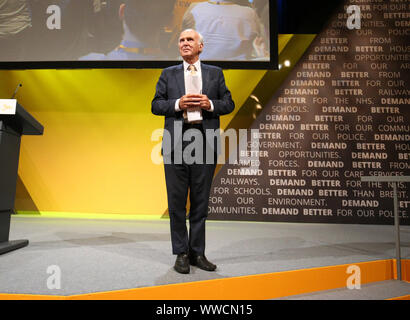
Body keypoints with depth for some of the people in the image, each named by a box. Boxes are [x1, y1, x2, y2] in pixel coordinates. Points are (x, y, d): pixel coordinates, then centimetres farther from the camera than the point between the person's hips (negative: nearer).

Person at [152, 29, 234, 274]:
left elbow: (229, 104, 10)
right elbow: (156, 105, 7)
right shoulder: (168, 74, 14)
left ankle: (197, 252, 18)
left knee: (201, 200, 6)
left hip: (206, 142, 0)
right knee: (177, 201, 3)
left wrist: (210, 104, -9)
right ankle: (182, 253, 16)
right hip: (176, 142, 0)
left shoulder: (215, 73, 14)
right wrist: (177, 104, -10)